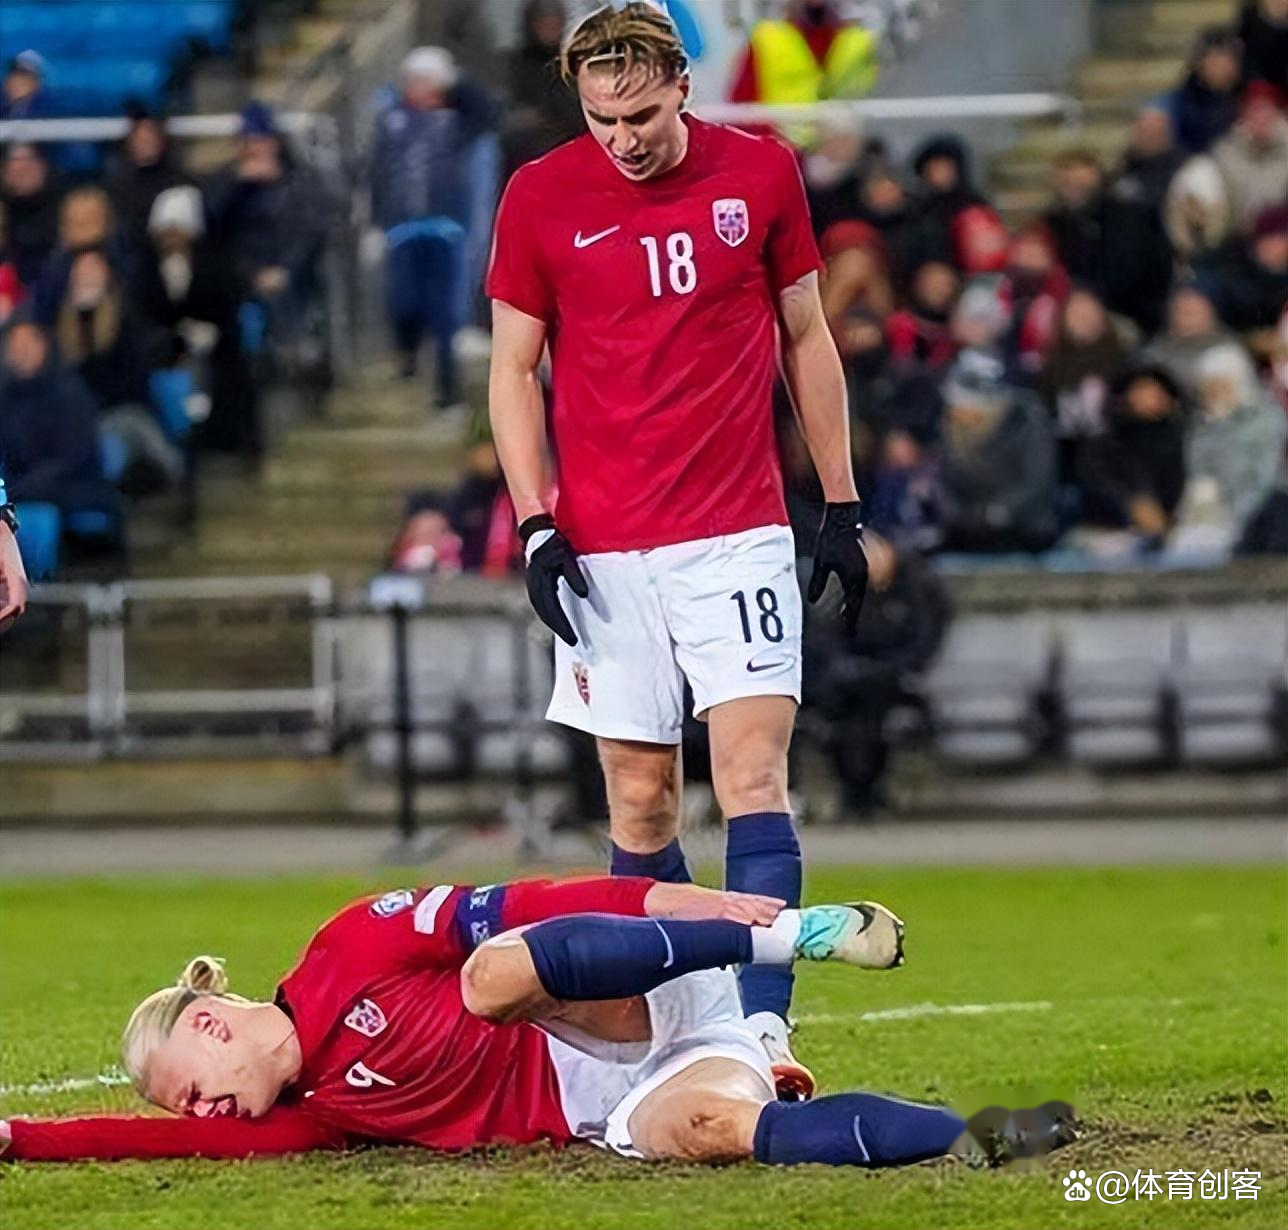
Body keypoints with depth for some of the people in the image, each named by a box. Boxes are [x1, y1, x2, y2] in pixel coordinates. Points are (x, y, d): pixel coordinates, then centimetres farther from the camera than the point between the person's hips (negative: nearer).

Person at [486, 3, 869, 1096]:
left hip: (738, 534, 0)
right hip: (603, 548, 0)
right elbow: (514, 369, 6)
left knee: (753, 771, -11)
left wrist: (842, 505, 10)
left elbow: (807, 339, 11)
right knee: (640, 797, 2)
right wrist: (536, 523, -4)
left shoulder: (762, 174, 1)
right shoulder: (541, 198, 0)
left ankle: (764, 1027, -17)